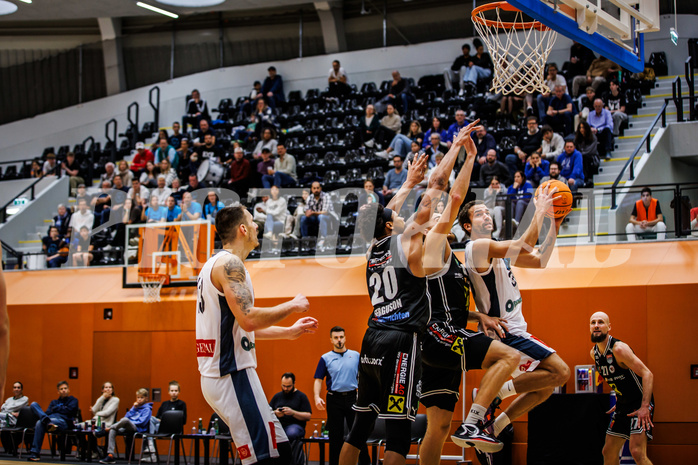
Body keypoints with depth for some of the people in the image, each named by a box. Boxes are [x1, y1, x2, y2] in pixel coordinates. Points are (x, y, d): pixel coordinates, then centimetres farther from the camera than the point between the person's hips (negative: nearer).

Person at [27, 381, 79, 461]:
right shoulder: (54, 402, 40)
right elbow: (48, 412, 22)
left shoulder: (73, 400, 26)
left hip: (64, 422, -6)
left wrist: (55, 409, 14)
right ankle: (46, 421, -45)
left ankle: (34, 453, -47)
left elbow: (69, 410, 5)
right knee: (34, 404, -17)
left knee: (40, 423, -38)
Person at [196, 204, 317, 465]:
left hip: (217, 374, 10)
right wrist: (292, 306, -9)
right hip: (233, 375, -10)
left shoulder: (216, 263, 19)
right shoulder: (229, 263, -13)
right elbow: (249, 320, -24)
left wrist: (289, 332, 28)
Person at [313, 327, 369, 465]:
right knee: (335, 437, 5)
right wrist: (317, 397, -12)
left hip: (353, 397, 0)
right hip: (334, 399, 0)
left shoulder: (356, 355, 9)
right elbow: (318, 380, 3)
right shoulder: (325, 358, 5)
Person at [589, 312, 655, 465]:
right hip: (623, 405, 9)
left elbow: (647, 374, -25)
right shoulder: (594, 353, 5)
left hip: (641, 402, -9)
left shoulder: (619, 348, -21)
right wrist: (619, 402, 18)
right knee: (608, 452, 11)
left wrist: (645, 407, -32)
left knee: (637, 452, -22)